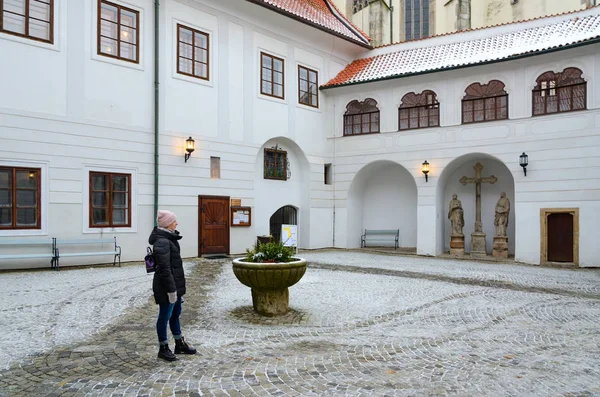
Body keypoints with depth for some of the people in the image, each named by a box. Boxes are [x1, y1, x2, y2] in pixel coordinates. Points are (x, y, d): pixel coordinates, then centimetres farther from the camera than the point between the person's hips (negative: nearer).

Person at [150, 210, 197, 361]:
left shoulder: (169, 238, 11)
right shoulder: (162, 242, -21)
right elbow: (164, 268, -24)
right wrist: (171, 289, -23)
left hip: (175, 284, 10)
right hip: (166, 286, -10)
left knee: (175, 314, 19)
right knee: (165, 316, 4)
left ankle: (180, 344, 33)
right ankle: (163, 348, 19)